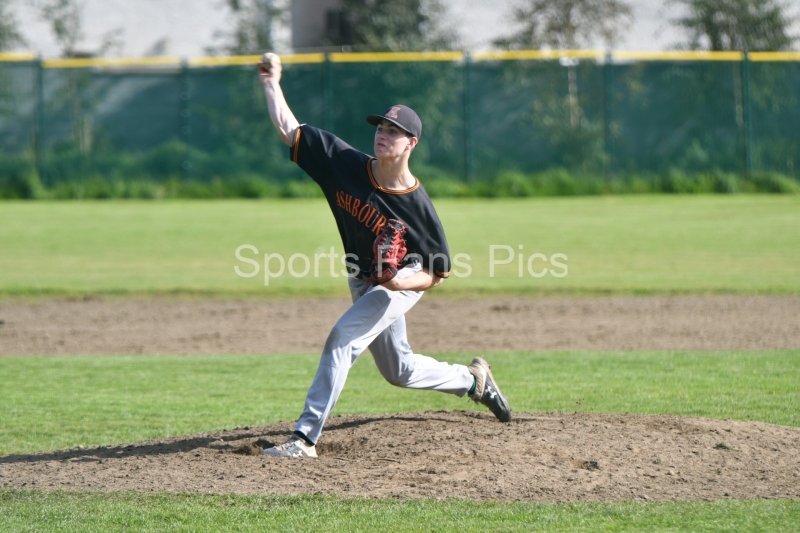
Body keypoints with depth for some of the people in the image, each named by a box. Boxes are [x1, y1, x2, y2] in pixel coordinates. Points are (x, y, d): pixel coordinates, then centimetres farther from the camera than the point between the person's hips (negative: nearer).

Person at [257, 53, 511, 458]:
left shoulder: (417, 205, -27)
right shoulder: (347, 165, -18)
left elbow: (437, 274, -18)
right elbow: (288, 130, -14)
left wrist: (402, 281, -35)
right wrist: (272, 84, -21)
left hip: (402, 282, -6)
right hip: (363, 284, 6)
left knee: (343, 337, -26)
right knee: (399, 371, 21)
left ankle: (305, 437, -25)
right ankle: (473, 379, 49)